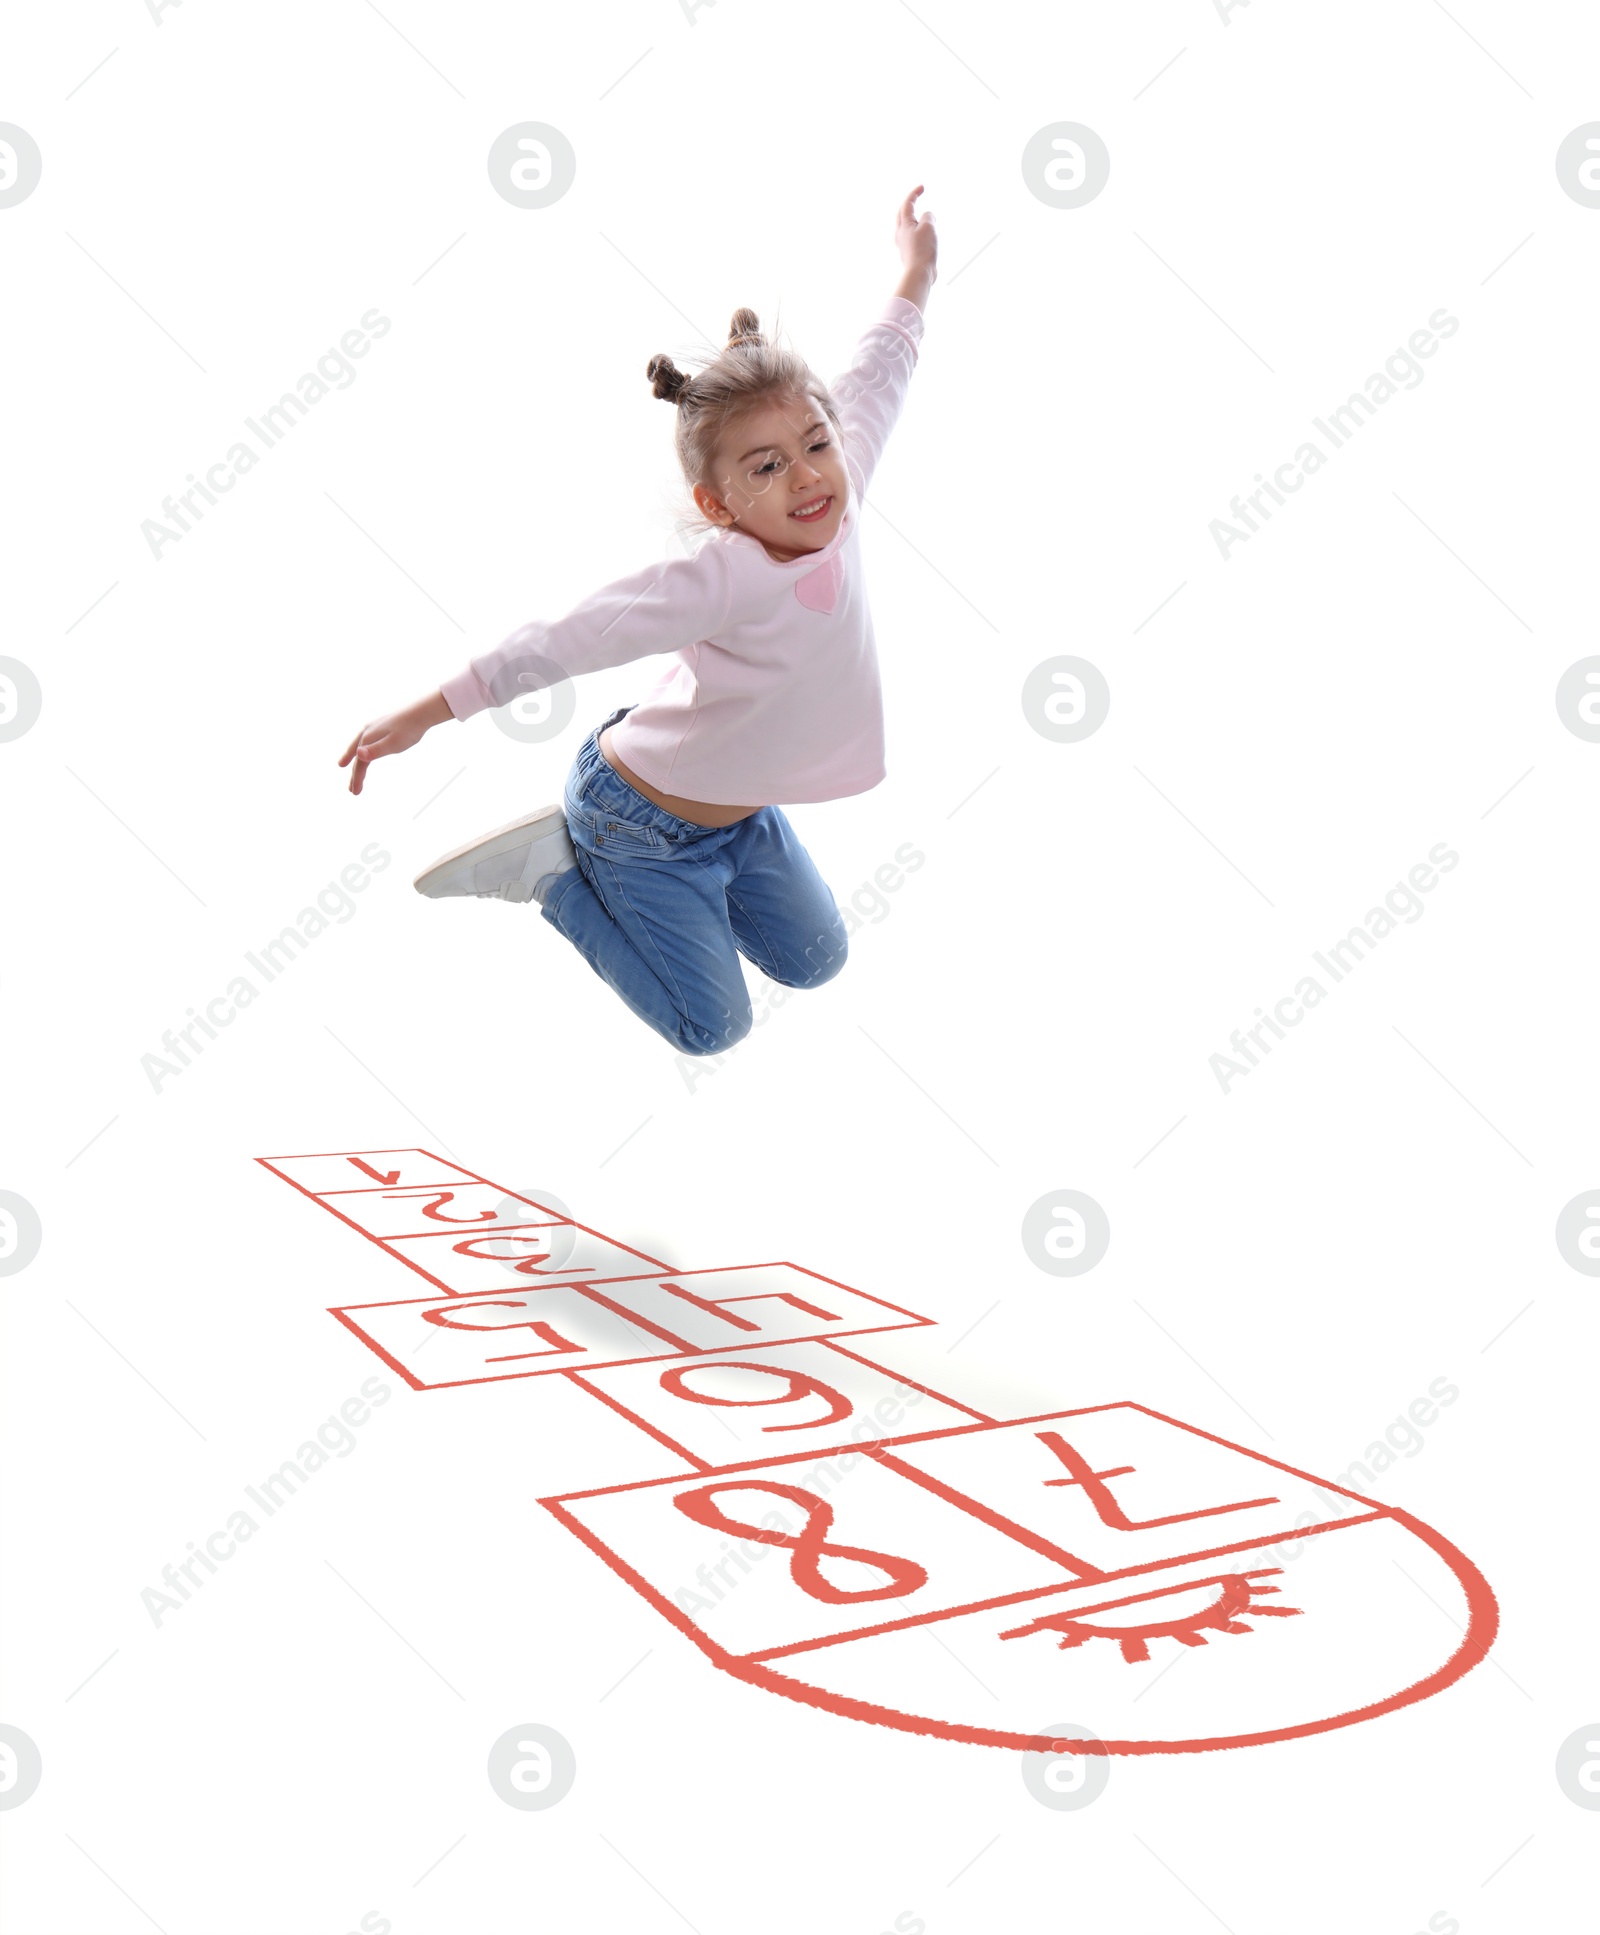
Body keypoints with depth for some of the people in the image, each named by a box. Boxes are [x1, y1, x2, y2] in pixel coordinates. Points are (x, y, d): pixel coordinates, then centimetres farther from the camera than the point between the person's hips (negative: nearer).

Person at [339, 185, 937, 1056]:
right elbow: (574, 635, -39)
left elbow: (874, 381, -1)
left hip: (742, 810, 7)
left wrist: (916, 271, 12)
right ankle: (554, 864, 14)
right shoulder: (727, 577, -38)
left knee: (814, 962, 21)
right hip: (643, 823, -7)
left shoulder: (836, 508, -18)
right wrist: (428, 712, -42)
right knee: (713, 1026, 4)